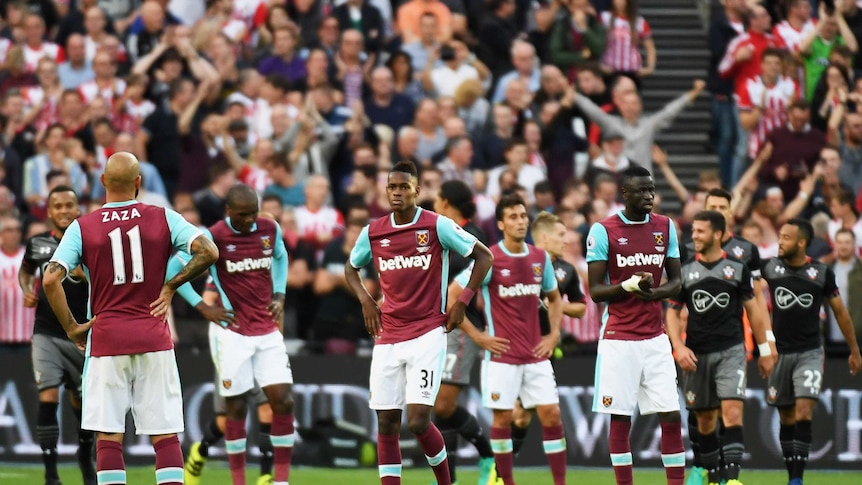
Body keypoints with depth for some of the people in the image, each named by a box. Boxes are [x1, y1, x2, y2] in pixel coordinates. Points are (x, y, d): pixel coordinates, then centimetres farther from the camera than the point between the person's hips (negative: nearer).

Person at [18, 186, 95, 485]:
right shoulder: (38, 244, 4)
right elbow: (25, 270, 25)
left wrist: (86, 274, -23)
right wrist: (27, 290, 4)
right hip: (47, 333, 0)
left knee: (82, 402, 12)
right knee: (48, 398, -13)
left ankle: (85, 455, 38)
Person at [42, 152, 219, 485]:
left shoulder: (82, 227, -1)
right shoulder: (163, 219, 1)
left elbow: (51, 280, -11)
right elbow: (208, 252, -8)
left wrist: (71, 328, 0)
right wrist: (170, 285, 3)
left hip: (107, 339, -1)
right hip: (154, 339, 1)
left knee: (108, 436, 2)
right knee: (165, 434, 3)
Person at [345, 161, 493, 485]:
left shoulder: (438, 226, -5)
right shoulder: (373, 233, 6)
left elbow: (484, 256, 2)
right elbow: (351, 268, 25)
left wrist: (462, 302, -2)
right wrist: (365, 300, 7)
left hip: (427, 334, -4)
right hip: (388, 337, 4)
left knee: (418, 421, -14)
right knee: (386, 424, 1)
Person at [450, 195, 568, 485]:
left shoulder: (540, 258, 6)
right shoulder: (489, 260, -9)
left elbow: (554, 298, 23)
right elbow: (451, 298, -7)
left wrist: (554, 334, 10)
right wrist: (476, 335, -8)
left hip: (536, 353, 4)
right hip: (501, 356, -4)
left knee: (551, 414, -2)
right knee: (503, 418, -1)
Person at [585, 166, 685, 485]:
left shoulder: (665, 227, 7)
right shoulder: (603, 231, -5)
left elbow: (676, 281, 10)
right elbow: (595, 290, -4)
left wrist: (655, 292, -12)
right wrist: (628, 286, -23)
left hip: (655, 338, 3)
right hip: (618, 338, -3)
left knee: (671, 416, -3)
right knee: (620, 418, -1)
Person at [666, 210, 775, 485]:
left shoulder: (737, 269, 3)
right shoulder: (684, 272, 5)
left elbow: (753, 310, 9)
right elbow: (673, 313, 8)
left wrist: (764, 350, 10)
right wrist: (679, 347, -7)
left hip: (731, 351, -2)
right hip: (697, 355, 2)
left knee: (732, 413, -17)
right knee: (705, 420, 7)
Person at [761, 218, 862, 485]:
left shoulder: (821, 273, -3)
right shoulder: (770, 268, -1)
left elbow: (840, 312, 8)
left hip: (810, 353, -2)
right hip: (780, 351, 2)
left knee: (803, 414, -15)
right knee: (786, 418, 7)